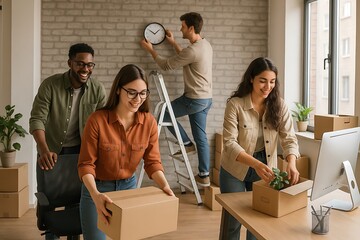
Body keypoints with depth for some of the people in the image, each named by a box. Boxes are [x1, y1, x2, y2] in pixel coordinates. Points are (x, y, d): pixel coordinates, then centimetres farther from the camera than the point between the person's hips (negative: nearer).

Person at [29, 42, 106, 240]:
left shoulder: (98, 90, -13)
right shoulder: (50, 85, -20)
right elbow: (37, 119, -23)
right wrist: (44, 150, -37)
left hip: (79, 150, 1)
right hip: (51, 149, -1)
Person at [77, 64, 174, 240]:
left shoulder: (149, 122, -11)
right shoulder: (97, 120, -20)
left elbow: (153, 161, -7)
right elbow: (86, 164, -18)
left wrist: (165, 186, -24)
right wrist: (95, 195, -33)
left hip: (129, 187, 3)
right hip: (97, 189, -3)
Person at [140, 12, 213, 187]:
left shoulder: (193, 50, -22)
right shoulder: (205, 45, 9)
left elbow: (167, 65, -11)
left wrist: (151, 50, 3)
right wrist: (173, 43, 27)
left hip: (195, 99, -9)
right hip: (206, 99, 9)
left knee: (164, 114, 10)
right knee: (201, 137, 13)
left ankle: (187, 144, 15)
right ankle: (204, 176, 18)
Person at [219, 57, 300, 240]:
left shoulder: (279, 105, -8)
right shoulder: (235, 104, -18)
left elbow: (289, 139, -13)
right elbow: (230, 143, -24)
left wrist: (292, 163, -34)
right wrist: (256, 164, -38)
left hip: (264, 169, 3)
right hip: (235, 170, -3)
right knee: (233, 220, 10)